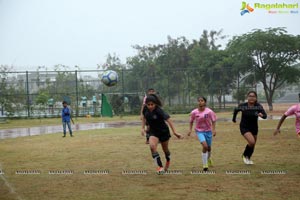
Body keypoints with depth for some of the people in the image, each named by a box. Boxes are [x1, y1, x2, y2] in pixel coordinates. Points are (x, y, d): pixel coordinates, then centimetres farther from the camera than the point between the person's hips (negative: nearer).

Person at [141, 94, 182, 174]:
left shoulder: (159, 111, -30)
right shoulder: (145, 109, -13)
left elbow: (168, 120, -36)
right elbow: (144, 117, 9)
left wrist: (174, 132, -44)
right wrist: (143, 128, 2)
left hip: (163, 131, -3)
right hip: (153, 132, 3)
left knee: (165, 149, 16)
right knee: (152, 146, -25)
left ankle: (168, 160, 52)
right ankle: (160, 167, -20)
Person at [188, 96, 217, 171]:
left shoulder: (209, 111, -14)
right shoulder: (194, 112, -11)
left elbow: (213, 121, -3)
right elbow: (191, 121, 5)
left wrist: (214, 129, -11)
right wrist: (190, 130, -2)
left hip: (208, 131, 1)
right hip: (199, 131, -1)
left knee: (209, 147, 16)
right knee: (205, 146, -22)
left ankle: (209, 158, 51)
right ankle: (205, 165, -10)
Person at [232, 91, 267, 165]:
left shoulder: (258, 106, -16)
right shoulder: (243, 106, -17)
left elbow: (265, 116, -23)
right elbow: (236, 110, 4)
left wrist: (262, 115, -45)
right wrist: (234, 118, 17)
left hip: (254, 128, 3)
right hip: (244, 127, -3)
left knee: (253, 145, 14)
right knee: (251, 142, -22)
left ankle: (248, 158, 42)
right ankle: (245, 156, 5)